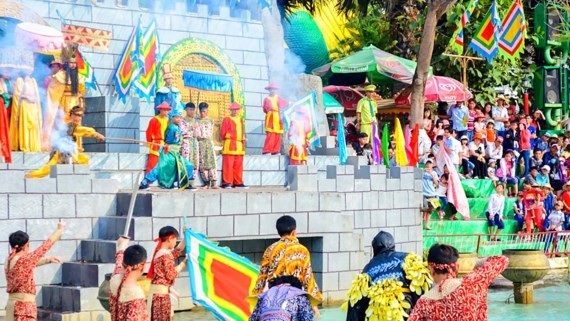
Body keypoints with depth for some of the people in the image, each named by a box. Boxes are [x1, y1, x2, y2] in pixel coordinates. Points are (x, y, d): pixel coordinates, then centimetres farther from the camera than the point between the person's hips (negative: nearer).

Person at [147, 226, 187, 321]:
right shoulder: (166, 255, -18)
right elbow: (170, 275, -15)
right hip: (160, 291, -10)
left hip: (157, 290, 10)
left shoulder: (160, 252, 11)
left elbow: (176, 252, 23)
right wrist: (183, 264, -7)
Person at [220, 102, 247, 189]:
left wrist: (244, 139, 8)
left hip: (240, 146, 6)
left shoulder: (241, 120, 20)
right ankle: (227, 183, -7)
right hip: (229, 145, -6)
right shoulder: (227, 119, 1)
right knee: (228, 165, -8)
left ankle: (238, 182, 14)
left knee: (238, 166, 9)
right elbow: (222, 133, -1)